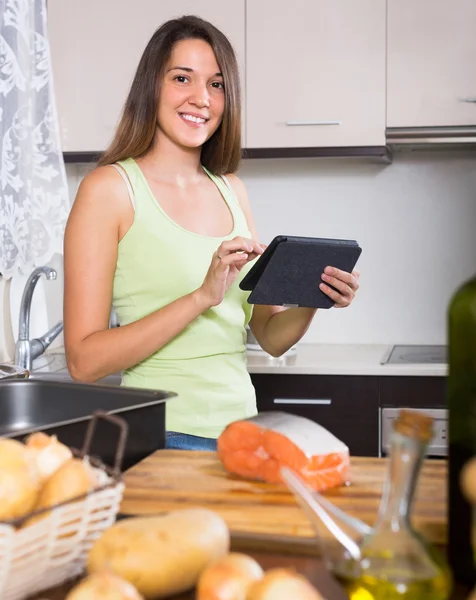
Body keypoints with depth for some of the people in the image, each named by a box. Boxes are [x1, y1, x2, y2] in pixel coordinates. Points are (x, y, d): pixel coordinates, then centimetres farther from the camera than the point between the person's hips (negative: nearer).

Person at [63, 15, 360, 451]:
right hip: (160, 435, -5)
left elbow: (271, 338, 12)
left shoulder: (231, 190, 9)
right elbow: (84, 361, -15)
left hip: (240, 427, 5)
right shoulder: (109, 187, -8)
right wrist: (203, 296, -23)